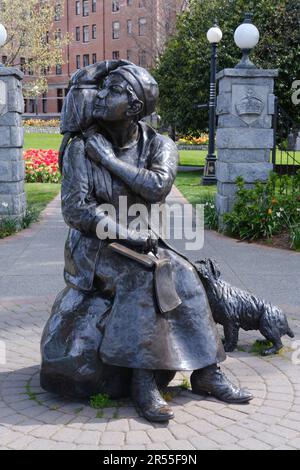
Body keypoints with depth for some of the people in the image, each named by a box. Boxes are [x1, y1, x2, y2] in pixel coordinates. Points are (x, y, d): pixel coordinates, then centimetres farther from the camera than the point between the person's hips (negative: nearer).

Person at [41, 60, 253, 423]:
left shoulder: (158, 145, -1)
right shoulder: (81, 147, -8)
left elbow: (157, 187, -21)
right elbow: (75, 209, -15)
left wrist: (109, 158, -19)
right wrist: (128, 234, -22)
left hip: (142, 240, 3)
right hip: (94, 245, -3)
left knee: (184, 277, -21)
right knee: (142, 278, -30)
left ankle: (206, 372, -11)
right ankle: (142, 381, -25)